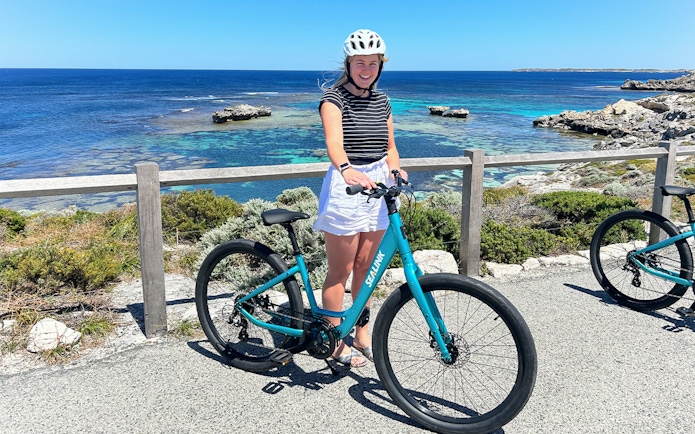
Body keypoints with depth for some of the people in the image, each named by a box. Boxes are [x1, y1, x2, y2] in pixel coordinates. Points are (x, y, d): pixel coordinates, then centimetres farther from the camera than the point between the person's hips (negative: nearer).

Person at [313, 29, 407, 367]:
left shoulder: (381, 101, 10)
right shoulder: (334, 97, -9)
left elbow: (389, 146, 14)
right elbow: (334, 140, -28)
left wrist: (395, 170, -8)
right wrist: (346, 169, -48)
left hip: (378, 186, 6)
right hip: (346, 185, -6)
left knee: (366, 266, 15)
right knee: (340, 270, 3)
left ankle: (362, 333, 31)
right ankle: (336, 342, 19)